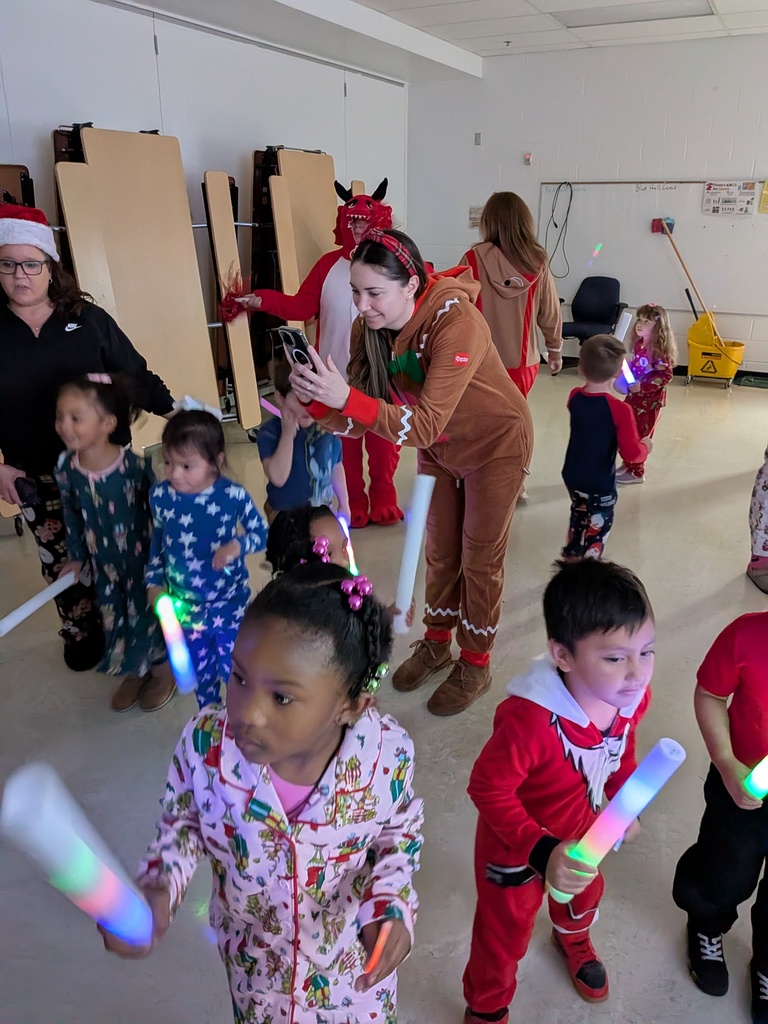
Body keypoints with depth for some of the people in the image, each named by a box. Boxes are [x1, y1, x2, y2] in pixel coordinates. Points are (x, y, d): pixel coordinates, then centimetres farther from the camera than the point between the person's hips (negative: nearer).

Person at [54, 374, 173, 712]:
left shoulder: (135, 464, -25)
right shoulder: (66, 467, -13)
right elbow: (71, 516, 1)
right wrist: (77, 557, 10)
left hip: (141, 556, -4)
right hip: (103, 561, 4)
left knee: (149, 611, 14)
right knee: (115, 616, 19)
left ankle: (162, 670, 40)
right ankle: (134, 671, 44)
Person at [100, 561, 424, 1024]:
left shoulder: (387, 753, -33)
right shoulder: (205, 745, -31)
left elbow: (401, 829, -10)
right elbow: (183, 825, -9)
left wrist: (391, 907, -25)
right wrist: (157, 894, -26)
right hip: (255, 952, 1)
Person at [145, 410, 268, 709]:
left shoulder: (233, 496, -21)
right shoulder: (160, 496, -11)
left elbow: (263, 533, -9)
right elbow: (157, 542, 6)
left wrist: (238, 545, -28)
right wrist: (153, 582, 5)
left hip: (230, 601, -3)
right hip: (184, 604, 3)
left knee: (234, 668, 9)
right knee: (200, 671, 20)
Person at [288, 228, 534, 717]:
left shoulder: (457, 323, -36)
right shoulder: (370, 329, -17)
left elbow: (427, 425, -43)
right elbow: (357, 420, -16)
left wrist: (346, 397, -52)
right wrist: (318, 400, -36)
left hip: (496, 444, -5)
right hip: (439, 450, 5)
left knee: (479, 558, 6)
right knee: (441, 551, 16)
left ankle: (476, 664, 26)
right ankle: (436, 643, 37)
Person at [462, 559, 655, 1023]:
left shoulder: (633, 697, -23)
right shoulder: (529, 719, -45)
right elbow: (488, 788, -33)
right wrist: (542, 851, -38)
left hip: (581, 831, 6)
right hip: (514, 846, -6)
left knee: (586, 894, 36)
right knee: (505, 933, 20)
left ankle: (573, 939, 74)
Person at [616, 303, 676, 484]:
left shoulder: (659, 349, -21)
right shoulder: (639, 344, 3)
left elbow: (666, 375, -25)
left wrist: (643, 386, -29)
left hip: (650, 399, -8)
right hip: (634, 395, 8)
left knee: (639, 435, 2)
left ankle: (636, 472, 15)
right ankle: (628, 464, 33)